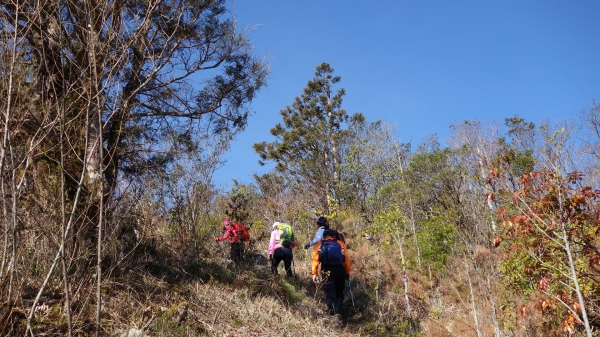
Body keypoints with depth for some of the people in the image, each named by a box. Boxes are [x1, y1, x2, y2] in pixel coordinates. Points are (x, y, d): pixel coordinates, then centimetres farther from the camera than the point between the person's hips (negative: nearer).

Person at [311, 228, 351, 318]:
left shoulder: (319, 245, 9)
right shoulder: (341, 244, 11)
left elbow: (315, 260, -1)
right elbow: (347, 259, 5)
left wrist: (314, 274, 0)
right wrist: (347, 272, 11)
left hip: (327, 271, -1)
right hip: (340, 270, 2)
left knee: (330, 294, 0)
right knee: (339, 293, 17)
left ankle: (334, 312, -15)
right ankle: (339, 312, 10)